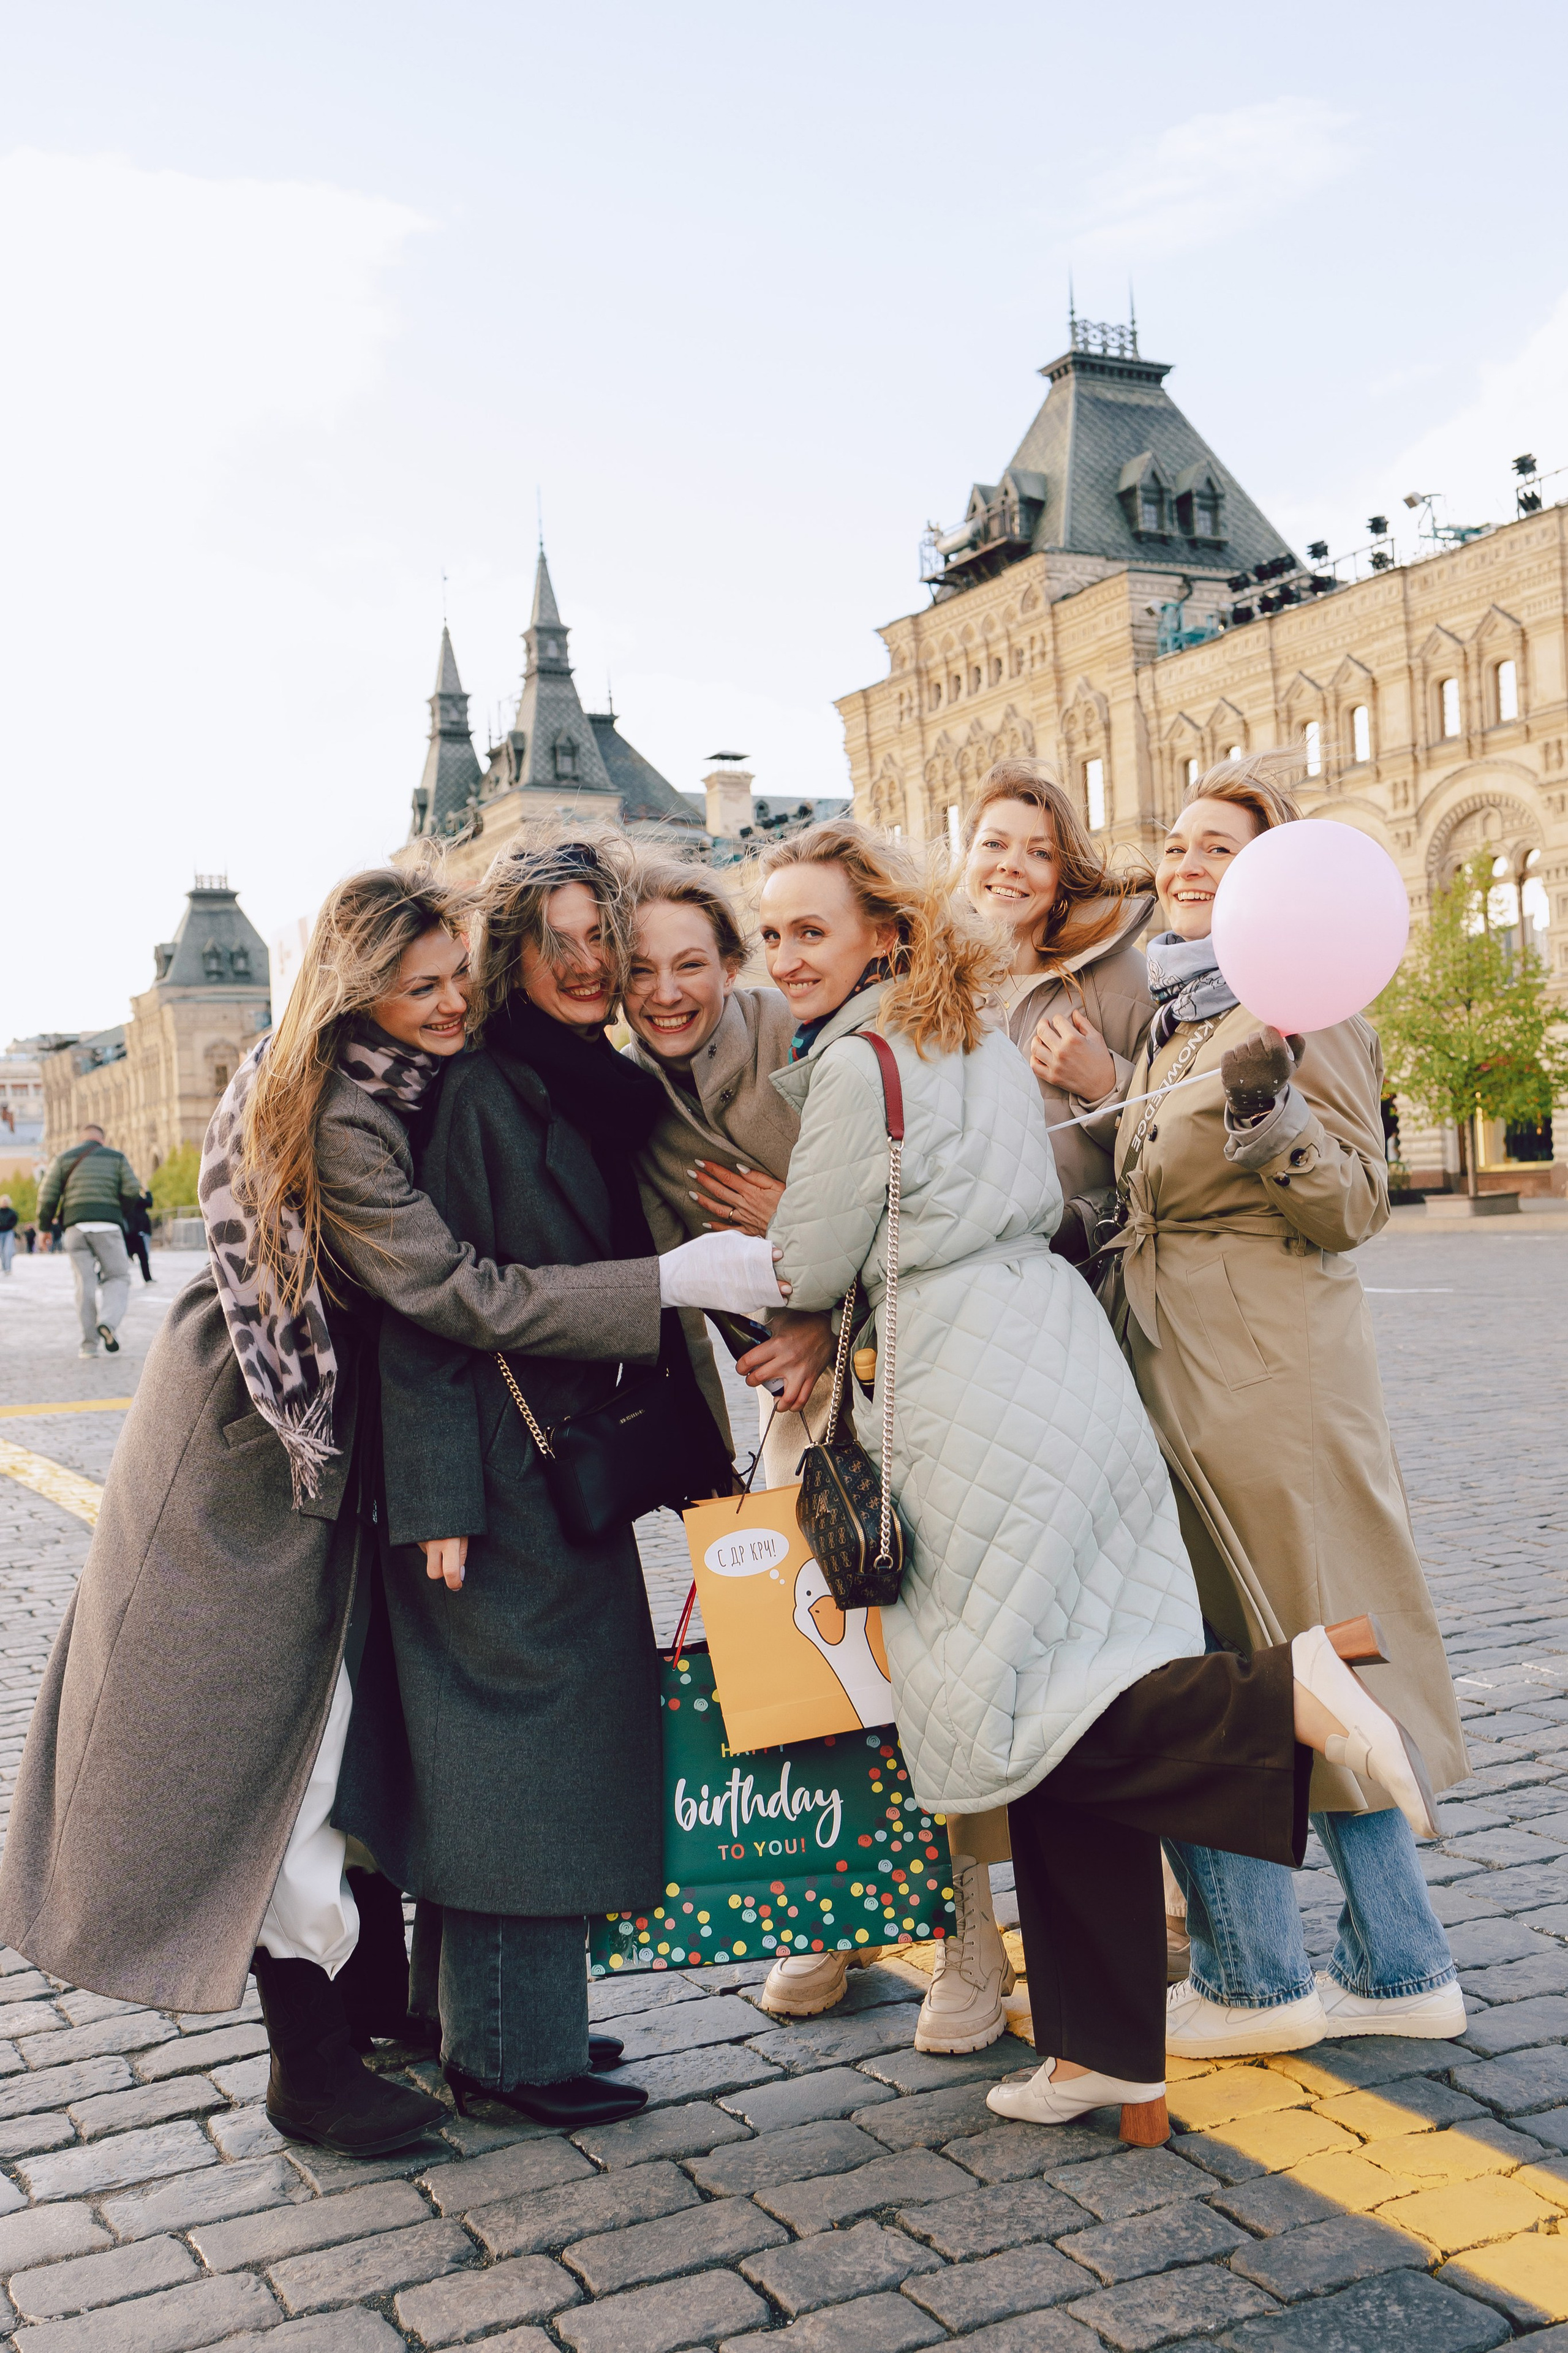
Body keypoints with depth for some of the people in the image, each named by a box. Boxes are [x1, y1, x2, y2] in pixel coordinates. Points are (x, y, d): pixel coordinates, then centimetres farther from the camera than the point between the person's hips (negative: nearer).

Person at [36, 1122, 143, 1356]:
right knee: (117, 1277, 7)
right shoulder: (117, 1158, 13)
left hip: (76, 1226, 2)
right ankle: (108, 1322, -20)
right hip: (107, 1226, -1)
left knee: (85, 1284, 5)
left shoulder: (63, 1158, 15)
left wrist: (45, 1226, 14)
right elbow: (133, 1192, 1)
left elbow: (47, 1195, 5)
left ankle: (89, 1343, 0)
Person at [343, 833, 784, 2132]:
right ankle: (510, 2048, 11)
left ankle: (497, 2016, 26)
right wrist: (441, 1498, -23)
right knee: (515, 1737, -2)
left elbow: (651, 1288, 18)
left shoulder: (616, 1094, 13)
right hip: (502, 1476, -8)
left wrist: (700, 1452, 13)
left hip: (582, 1473, 8)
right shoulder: (475, 1094, -11)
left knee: (562, 1733, 13)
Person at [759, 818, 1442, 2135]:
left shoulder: (858, 1061, -8)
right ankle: (1109, 2050, 14)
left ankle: (1285, 1691, -13)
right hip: (1066, 1368, 9)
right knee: (1062, 1708, 9)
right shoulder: (978, 1038, 18)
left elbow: (814, 1271, -4)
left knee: (1002, 1711, -2)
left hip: (981, 1404, -9)